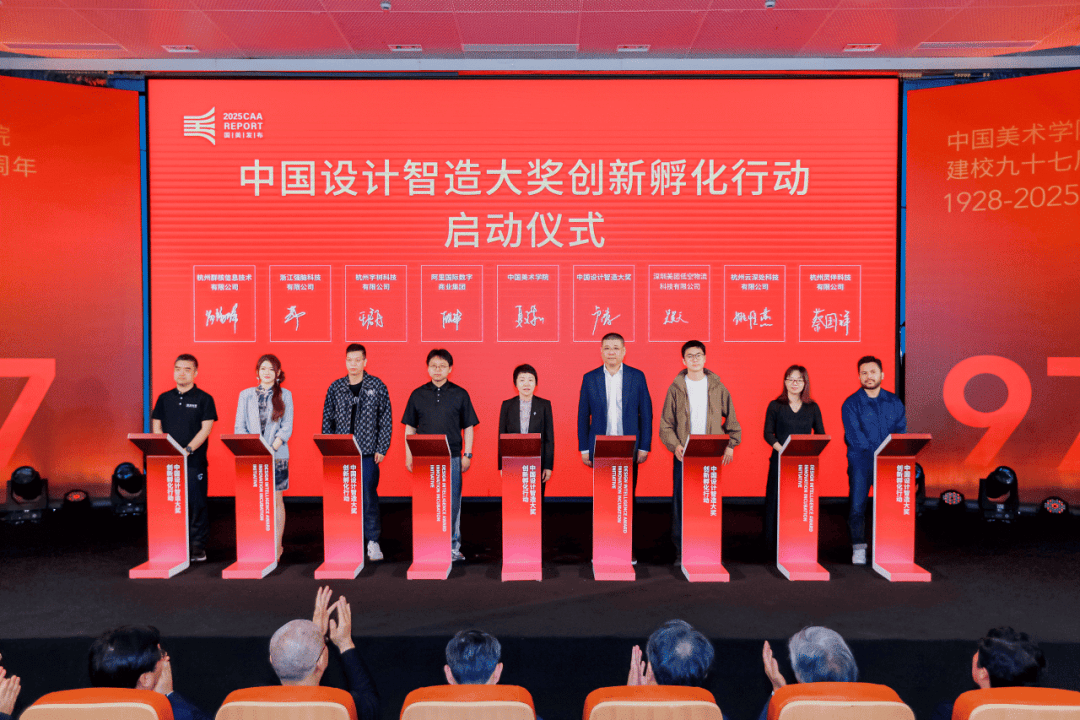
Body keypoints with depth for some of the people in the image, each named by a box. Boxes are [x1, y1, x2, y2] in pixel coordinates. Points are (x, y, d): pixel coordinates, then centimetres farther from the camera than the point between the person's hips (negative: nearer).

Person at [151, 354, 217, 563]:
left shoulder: (204, 399, 1)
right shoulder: (164, 398, 13)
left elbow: (206, 429, -5)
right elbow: (156, 426, 11)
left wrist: (188, 449, -16)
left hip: (195, 461, -3)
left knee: (197, 503, -3)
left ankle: (198, 545, 5)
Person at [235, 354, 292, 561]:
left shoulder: (285, 395, 6)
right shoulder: (246, 395, 11)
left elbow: (287, 427, 0)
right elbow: (239, 426, 6)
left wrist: (271, 448, -12)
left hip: (277, 455, -1)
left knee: (276, 500, 1)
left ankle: (277, 545, 8)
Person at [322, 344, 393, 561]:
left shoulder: (377, 386, 1)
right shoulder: (335, 388, 6)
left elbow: (386, 420, 1)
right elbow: (327, 419, 9)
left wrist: (381, 448, -4)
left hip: (367, 453, -2)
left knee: (369, 496, -1)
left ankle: (373, 541, 9)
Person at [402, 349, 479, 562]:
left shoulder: (460, 394, 4)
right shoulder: (418, 395, 8)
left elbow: (468, 427, 7)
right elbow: (410, 428, 11)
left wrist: (467, 454, 1)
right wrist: (409, 455, 5)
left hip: (452, 458, -1)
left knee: (452, 503, 2)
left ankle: (453, 548, 11)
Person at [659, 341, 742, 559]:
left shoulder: (717, 387, 7)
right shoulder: (676, 388, 4)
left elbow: (731, 419, 12)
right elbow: (665, 424, 2)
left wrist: (731, 445, 2)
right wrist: (675, 445, -12)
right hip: (684, 455, -1)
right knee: (681, 501, -2)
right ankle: (681, 550, 7)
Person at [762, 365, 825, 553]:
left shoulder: (813, 408, 10)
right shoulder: (775, 406, 5)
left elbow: (821, 435, 9)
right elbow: (768, 433, 0)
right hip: (780, 461, -1)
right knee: (777, 500, -2)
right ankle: (774, 543, 5)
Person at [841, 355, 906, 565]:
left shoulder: (894, 402, 12)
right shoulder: (851, 404, 1)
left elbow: (901, 431, 9)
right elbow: (855, 436, -7)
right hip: (861, 460, -2)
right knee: (857, 505, -9)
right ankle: (858, 548, 1)